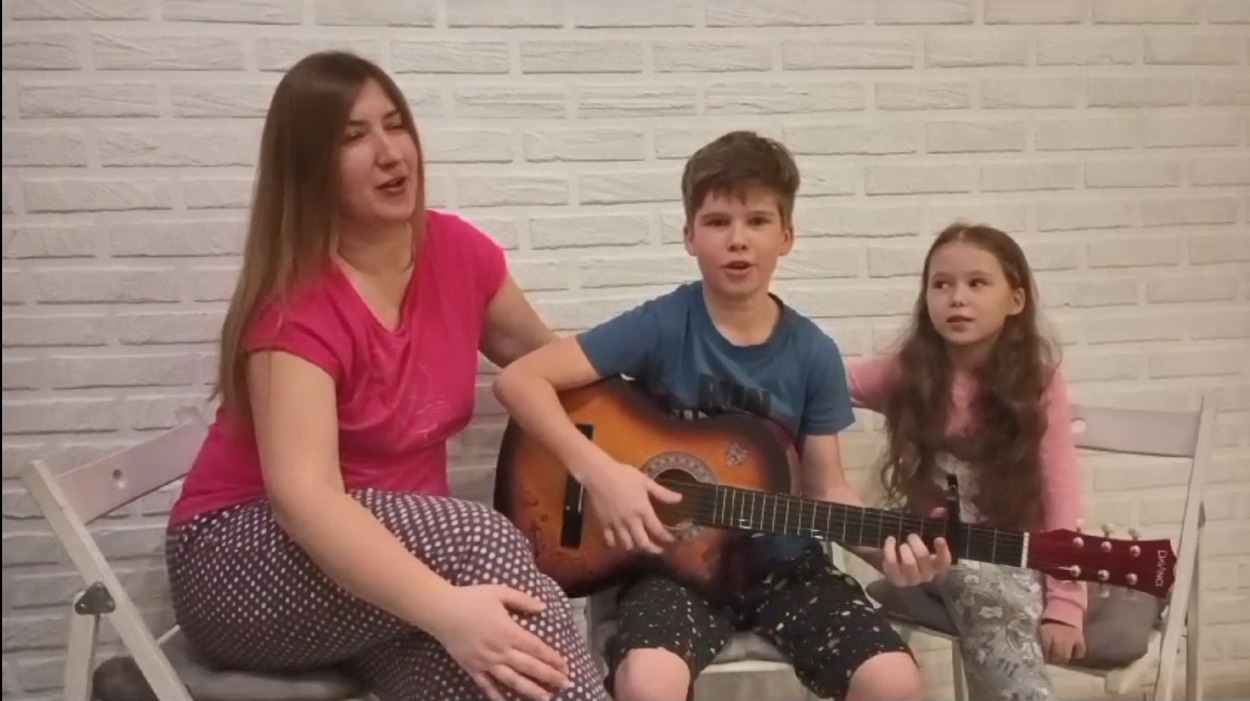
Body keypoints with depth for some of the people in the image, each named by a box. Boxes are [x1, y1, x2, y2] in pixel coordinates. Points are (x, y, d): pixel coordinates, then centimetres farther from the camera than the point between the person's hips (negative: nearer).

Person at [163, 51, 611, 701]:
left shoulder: (456, 248, -4)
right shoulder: (295, 302, -21)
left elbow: (546, 360, 13)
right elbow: (302, 493, -33)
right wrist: (448, 610, -45)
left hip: (401, 542, 5)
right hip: (249, 560, -5)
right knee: (485, 540, -32)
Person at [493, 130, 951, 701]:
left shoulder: (813, 354, -1)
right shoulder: (662, 326, -10)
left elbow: (825, 488, 4)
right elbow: (519, 380, -13)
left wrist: (886, 549, -15)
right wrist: (598, 471, -24)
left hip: (782, 562, 3)